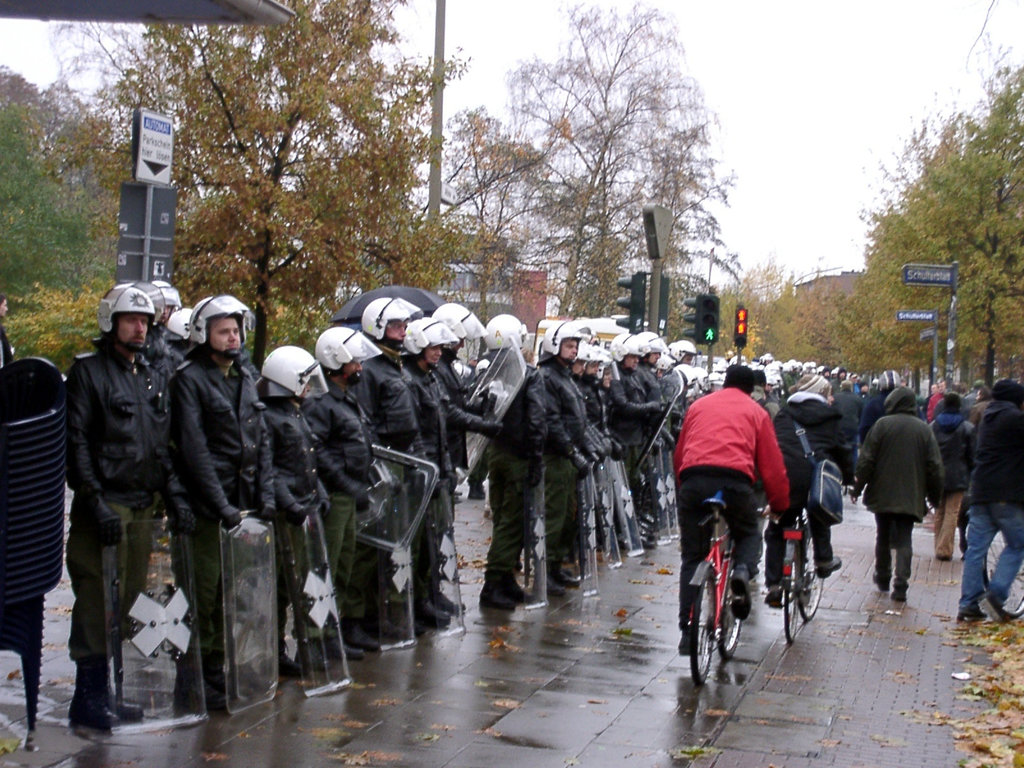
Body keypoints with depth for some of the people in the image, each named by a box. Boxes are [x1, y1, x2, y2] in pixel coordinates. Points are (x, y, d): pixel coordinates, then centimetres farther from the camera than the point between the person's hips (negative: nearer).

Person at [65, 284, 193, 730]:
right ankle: (88, 697, 0)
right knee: (97, 601, -6)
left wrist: (174, 496, 11)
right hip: (105, 505, -7)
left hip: (144, 506, 7)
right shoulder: (88, 372, -2)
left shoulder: (153, 379, 19)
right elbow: (76, 443, -9)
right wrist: (95, 503, -17)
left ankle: (112, 692, 17)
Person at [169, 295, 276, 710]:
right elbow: (194, 449, -12)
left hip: (244, 501, 6)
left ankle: (221, 665, 19)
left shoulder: (244, 377, 15)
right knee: (206, 592, -3)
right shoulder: (189, 379, -6)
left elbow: (261, 440, 16)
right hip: (209, 507, -6)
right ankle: (200, 677, 6)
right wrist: (221, 505, -16)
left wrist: (266, 496, 5)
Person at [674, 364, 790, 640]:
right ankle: (742, 571, -7)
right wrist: (780, 505, 25)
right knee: (749, 534, 25)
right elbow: (772, 464, 16)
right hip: (735, 480, -1)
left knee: (692, 558, 11)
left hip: (692, 481, 2)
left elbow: (678, 455, 28)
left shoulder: (698, 405, 26)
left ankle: (688, 627, 6)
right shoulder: (756, 411, 19)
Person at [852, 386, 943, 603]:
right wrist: (934, 495, 13)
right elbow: (934, 466, 3)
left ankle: (882, 577, 27)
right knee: (904, 540, 1)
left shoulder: (882, 424, -7)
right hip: (910, 497, 1)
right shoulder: (924, 430, 1)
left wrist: (858, 487, 2)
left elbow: (866, 460, -7)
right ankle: (901, 585, -10)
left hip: (882, 495, -1)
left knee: (883, 537, 15)